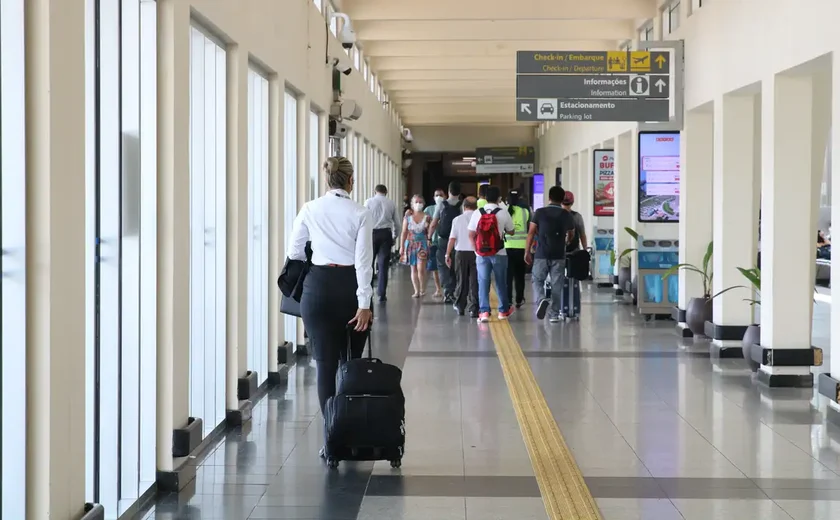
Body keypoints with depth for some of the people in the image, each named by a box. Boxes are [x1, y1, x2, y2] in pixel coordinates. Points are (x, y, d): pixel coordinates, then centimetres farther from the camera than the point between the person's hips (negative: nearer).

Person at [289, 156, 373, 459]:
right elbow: (363, 261, -11)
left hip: (318, 286, 1)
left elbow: (295, 253, 6)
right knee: (352, 362, 14)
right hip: (350, 286, 0)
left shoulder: (310, 210, 0)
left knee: (326, 363, 1)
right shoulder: (360, 214, -5)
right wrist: (364, 303, -12)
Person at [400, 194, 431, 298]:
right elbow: (404, 233, 4)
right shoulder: (408, 217, 3)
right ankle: (416, 291, 12)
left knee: (421, 268, -12)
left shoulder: (426, 217, 0)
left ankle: (423, 289, 4)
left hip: (422, 244, -2)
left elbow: (429, 233, 8)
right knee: (413, 269, 5)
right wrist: (401, 247, 2)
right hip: (410, 244, 2)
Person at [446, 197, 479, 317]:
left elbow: (452, 238, -2)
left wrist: (448, 254, 5)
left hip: (461, 252, 1)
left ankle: (460, 307, 24)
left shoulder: (457, 219, -1)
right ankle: (473, 309, -2)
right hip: (476, 253, -1)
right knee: (474, 281, 2)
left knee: (462, 280, 14)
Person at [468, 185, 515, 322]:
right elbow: (511, 232, 6)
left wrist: (477, 250, 10)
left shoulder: (477, 213, -2)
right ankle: (504, 310, 26)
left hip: (481, 254, 1)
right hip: (499, 254, -1)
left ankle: (484, 312, -5)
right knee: (501, 282, 13)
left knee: (483, 283, 4)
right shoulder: (503, 214, -6)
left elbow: (471, 235, 0)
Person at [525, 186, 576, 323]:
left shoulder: (539, 213, -3)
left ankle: (541, 300, -16)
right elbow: (570, 235, 15)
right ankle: (554, 314, 8)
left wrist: (527, 252, 2)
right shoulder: (566, 215, 2)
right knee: (556, 285, 7)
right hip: (559, 255, 1)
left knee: (537, 280, 11)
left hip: (541, 255, -1)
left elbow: (531, 233, -5)